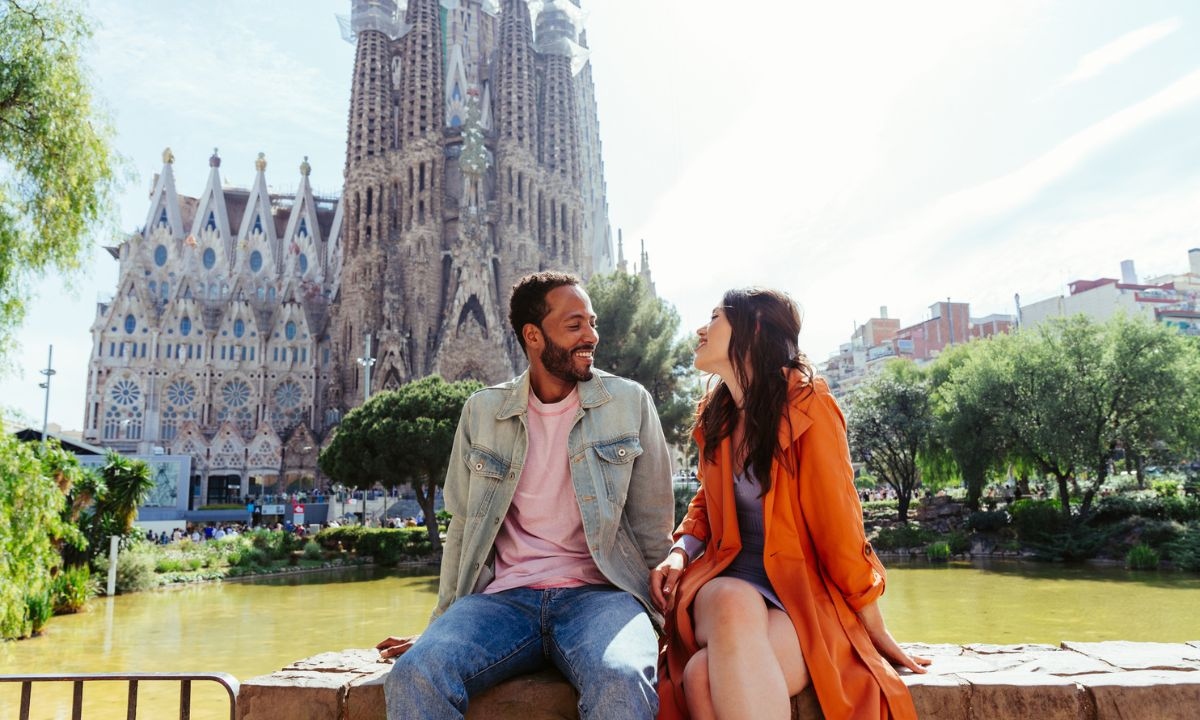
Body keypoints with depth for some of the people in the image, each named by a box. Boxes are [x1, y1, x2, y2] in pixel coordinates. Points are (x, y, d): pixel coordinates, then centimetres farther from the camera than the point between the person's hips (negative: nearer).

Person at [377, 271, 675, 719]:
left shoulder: (631, 403, 5)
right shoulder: (482, 410, 10)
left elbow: (652, 528, 7)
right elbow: (464, 528, 15)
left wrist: (654, 618, -1)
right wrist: (442, 626, 11)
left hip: (598, 594, -1)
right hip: (504, 597, 2)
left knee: (621, 683, -35)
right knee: (414, 676, -28)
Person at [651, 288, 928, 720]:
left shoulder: (806, 407, -8)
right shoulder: (714, 416, 11)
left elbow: (838, 520, -8)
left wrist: (875, 630, -2)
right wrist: (680, 552, 4)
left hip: (806, 592, -4)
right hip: (727, 583, 5)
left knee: (705, 674, -35)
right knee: (734, 605, -35)